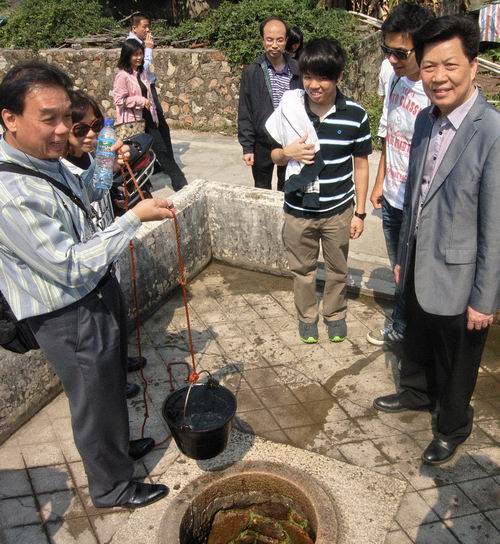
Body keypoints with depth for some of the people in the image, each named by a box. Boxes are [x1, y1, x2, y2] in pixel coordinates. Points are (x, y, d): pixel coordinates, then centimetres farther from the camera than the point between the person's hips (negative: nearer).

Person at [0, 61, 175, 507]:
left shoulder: (45, 157, -3)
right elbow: (73, 267, -29)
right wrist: (135, 218, -26)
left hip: (98, 291, 9)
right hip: (71, 317, -9)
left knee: (112, 383, 28)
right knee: (95, 400, 13)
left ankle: (119, 446, 56)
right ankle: (112, 488, 40)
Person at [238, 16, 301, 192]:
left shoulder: (297, 70, -3)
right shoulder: (252, 72, -7)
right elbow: (245, 113, -5)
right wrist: (247, 147, -9)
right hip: (262, 143, -1)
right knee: (262, 190, 14)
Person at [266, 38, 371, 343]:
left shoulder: (355, 115, -11)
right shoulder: (289, 110, -8)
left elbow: (360, 165, -2)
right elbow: (276, 157, 4)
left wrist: (360, 212, -1)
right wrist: (288, 152, -20)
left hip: (338, 210, -1)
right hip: (298, 210, 1)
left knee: (337, 269, 18)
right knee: (303, 269, 17)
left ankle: (335, 314, 42)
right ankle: (307, 316, 40)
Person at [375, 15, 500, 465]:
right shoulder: (426, 119, -1)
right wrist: (403, 257, 14)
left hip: (457, 277, -6)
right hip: (419, 268, 6)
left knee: (456, 363, 17)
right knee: (419, 346, 28)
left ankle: (453, 427, 43)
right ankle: (419, 393, 56)